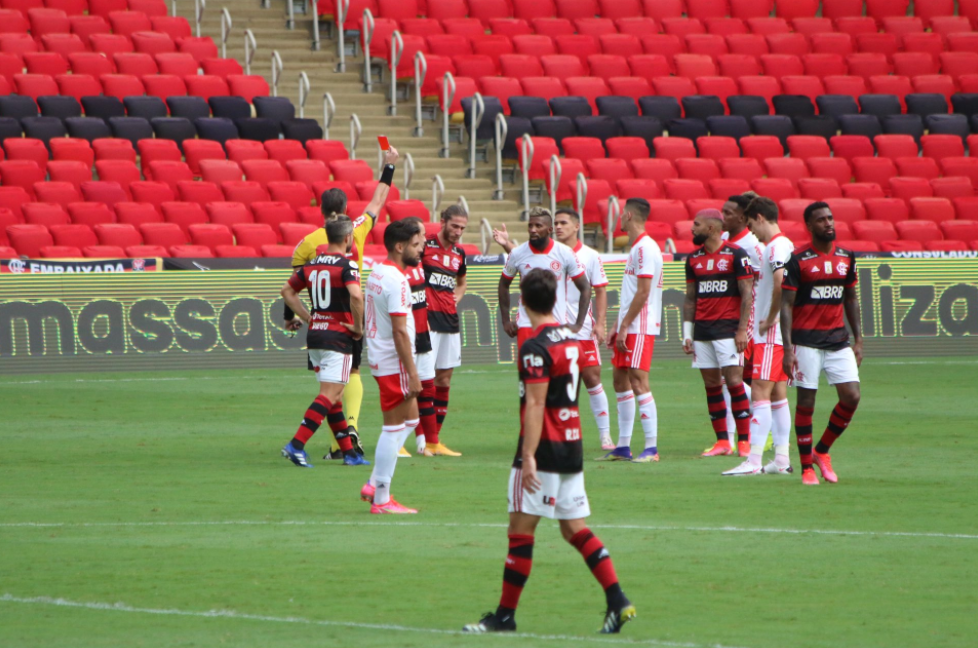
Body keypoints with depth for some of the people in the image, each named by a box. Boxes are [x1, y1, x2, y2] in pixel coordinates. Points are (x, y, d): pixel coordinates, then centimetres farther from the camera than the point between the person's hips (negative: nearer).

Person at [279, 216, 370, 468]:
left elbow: (287, 291, 18)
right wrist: (359, 327, -14)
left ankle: (349, 452, 17)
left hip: (314, 334, 8)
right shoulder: (346, 265, -13)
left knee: (334, 396, 13)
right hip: (338, 338, -8)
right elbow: (356, 296, -28)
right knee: (329, 395, -9)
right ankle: (296, 445, -19)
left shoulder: (311, 264, 9)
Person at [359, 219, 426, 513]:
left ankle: (374, 486, 17)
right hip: (393, 364, -10)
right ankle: (381, 500, 2)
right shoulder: (396, 280, -19)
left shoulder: (377, 273, 12)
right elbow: (399, 330, -22)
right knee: (394, 428, -3)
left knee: (410, 420, 18)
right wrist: (413, 374, -21)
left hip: (380, 357, 10)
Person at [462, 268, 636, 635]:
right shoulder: (570, 339, 10)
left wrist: (528, 457, -22)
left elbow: (535, 405, -20)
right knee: (575, 529, 9)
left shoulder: (535, 347, -15)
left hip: (544, 450, -8)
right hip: (573, 445, 8)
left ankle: (505, 615, 3)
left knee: (520, 531, -1)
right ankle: (618, 601, -1)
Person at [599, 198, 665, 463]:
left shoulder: (645, 248, -15)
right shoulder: (636, 248, 17)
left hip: (640, 329, -10)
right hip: (628, 328, 10)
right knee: (621, 381, 11)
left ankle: (652, 448, -11)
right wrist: (617, 327, 19)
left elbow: (643, 293, -19)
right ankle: (623, 446, 16)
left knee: (638, 382, -12)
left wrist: (624, 326, -18)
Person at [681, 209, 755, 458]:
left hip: (728, 328, -6)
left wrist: (742, 330, -12)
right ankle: (722, 442, 8)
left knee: (734, 381, -10)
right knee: (712, 385, 4)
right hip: (702, 330, 6)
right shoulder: (693, 259, 13)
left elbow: (747, 295, -6)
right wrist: (687, 333, 10)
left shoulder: (735, 255, -4)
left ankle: (744, 441, -8)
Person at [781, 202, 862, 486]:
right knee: (806, 401, -1)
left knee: (851, 397, -5)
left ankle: (821, 451, 15)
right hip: (807, 342, -5)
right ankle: (807, 467, 10)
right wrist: (788, 348, -15)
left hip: (838, 340, 5)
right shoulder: (798, 260, -7)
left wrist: (858, 340, 13)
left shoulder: (846, 258, 9)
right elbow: (786, 305, -8)